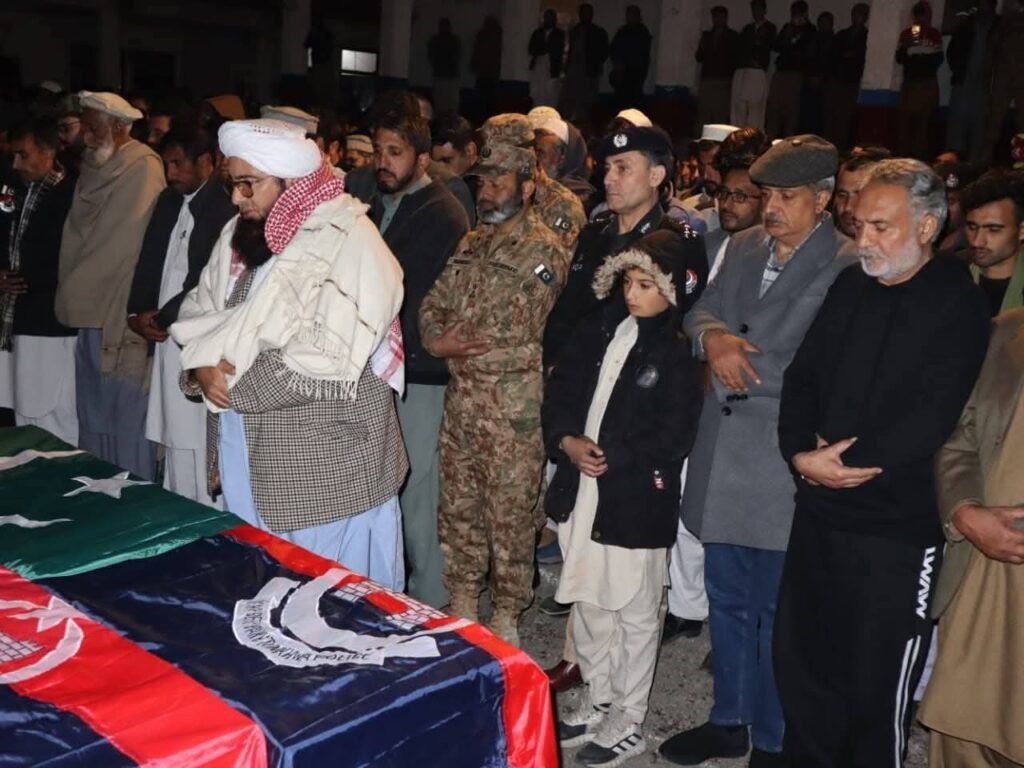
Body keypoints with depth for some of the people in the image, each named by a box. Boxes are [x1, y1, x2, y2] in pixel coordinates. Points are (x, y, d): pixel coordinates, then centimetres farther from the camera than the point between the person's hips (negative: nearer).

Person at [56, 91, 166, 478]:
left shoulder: (143, 169, -9)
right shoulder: (94, 169, 15)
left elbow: (122, 244, -13)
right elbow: (76, 237, 15)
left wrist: (73, 293, -5)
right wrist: (70, 296, 4)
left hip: (123, 317, -8)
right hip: (90, 312, 8)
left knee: (129, 419, -3)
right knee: (93, 418, 13)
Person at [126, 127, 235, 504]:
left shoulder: (225, 207, -10)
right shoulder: (168, 200, 16)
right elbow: (149, 261, 15)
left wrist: (162, 317, -6)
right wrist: (138, 313, 1)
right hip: (166, 334, 7)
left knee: (201, 438, -5)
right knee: (174, 435, 11)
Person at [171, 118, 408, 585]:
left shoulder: (349, 242, -15)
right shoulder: (240, 236, 10)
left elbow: (324, 363, -22)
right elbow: (198, 316, 12)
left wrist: (231, 383, -13)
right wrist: (203, 366, -10)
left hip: (326, 471, -7)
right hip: (248, 464, 7)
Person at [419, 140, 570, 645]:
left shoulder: (544, 252, -9)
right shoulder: (471, 245, 13)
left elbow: (549, 341, -14)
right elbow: (432, 305, 16)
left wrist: (469, 353, -10)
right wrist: (437, 340, -6)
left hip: (514, 407, -7)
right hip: (461, 399, 7)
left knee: (509, 517, 5)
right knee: (457, 509, 15)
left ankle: (505, 621, 21)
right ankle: (462, 608, 31)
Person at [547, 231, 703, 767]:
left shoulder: (677, 354, -9)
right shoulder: (598, 333, 7)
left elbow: (674, 437, -13)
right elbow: (560, 391, 8)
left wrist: (611, 457, -16)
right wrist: (567, 441, -9)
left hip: (637, 501, -5)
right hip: (581, 492, 6)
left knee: (634, 614, 8)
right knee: (588, 603, 17)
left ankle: (628, 723, 25)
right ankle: (597, 700, 37)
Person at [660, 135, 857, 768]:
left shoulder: (847, 265, -13)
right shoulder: (743, 246, 10)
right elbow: (701, 313, 12)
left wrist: (743, 362, -13)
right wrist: (712, 338, -8)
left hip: (782, 459, -7)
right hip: (723, 451, 7)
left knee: (775, 610, 7)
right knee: (726, 597, 19)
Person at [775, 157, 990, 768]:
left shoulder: (958, 307, -9)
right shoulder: (851, 287, 10)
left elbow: (930, 419, -17)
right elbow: (802, 378, 8)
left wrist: (844, 463, -15)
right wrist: (802, 453, -8)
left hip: (896, 527, -6)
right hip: (819, 511, 6)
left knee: (876, 686, 6)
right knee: (800, 661, 17)